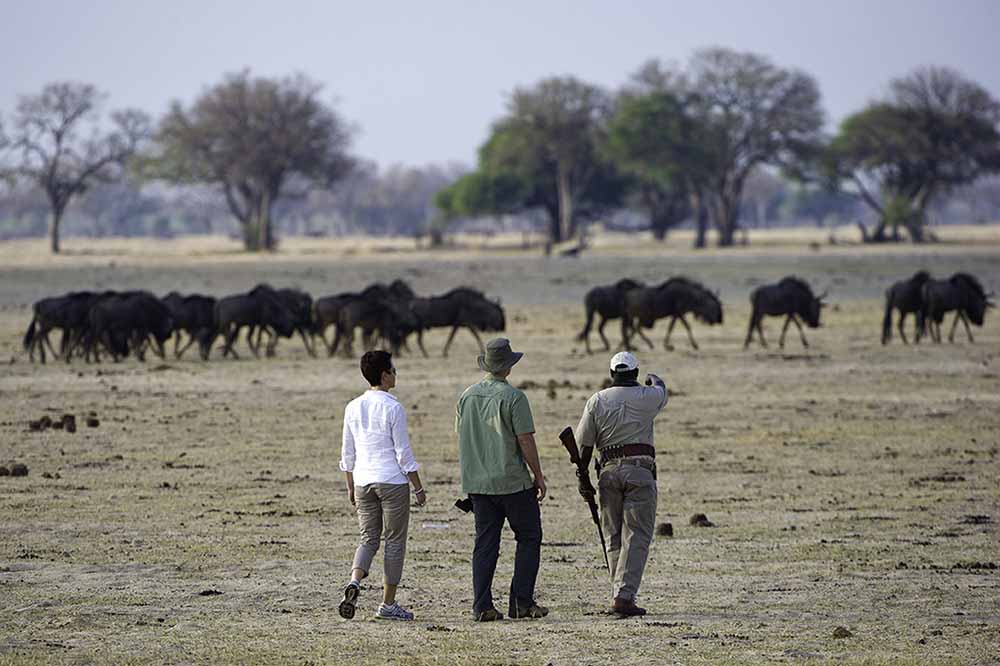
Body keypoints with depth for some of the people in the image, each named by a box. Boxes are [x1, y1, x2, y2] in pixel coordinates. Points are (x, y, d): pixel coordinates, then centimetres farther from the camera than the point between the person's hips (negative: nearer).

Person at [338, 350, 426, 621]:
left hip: (363, 482, 5)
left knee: (369, 538, 11)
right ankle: (388, 604, 7)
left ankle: (354, 583, -16)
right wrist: (419, 488, -3)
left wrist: (351, 487, 21)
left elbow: (347, 453, 11)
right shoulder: (393, 408, -11)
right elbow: (404, 453, -10)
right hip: (393, 482, -5)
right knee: (395, 541, 5)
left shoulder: (353, 408, 6)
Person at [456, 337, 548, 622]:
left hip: (477, 482, 5)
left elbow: (461, 438, 13)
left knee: (485, 543, 7)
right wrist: (538, 476, -3)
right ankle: (521, 601, 1)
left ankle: (482, 606, 0)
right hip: (513, 481, -5)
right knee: (528, 538, 7)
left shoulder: (467, 397, 6)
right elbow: (526, 441, -14)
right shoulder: (513, 397, -13)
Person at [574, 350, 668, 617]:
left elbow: (584, 445, 2)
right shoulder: (647, 397, 0)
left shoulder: (597, 401, 4)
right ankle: (624, 596, -17)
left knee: (614, 540, 12)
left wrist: (583, 479, 11)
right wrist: (654, 379, 49)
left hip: (608, 472, 3)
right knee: (636, 538, -6)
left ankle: (621, 594, 11)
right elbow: (662, 390, 26)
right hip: (640, 470, -3)